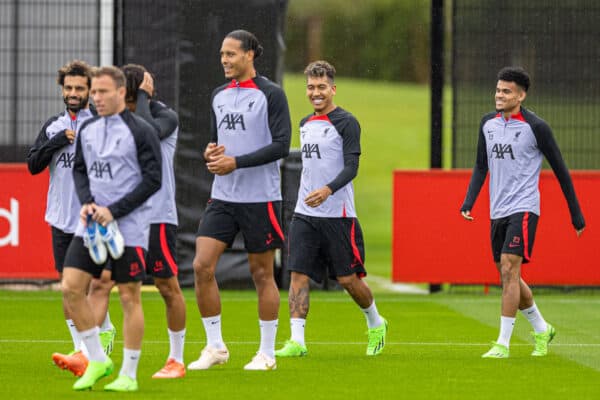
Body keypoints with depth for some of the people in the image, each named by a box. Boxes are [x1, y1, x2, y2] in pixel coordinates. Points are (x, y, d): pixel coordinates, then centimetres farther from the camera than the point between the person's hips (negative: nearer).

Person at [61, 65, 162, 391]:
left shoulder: (140, 131, -7)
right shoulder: (87, 130, 10)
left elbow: (153, 179, -10)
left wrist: (113, 211, -15)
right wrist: (86, 202, -1)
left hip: (129, 226, -6)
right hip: (92, 225, 6)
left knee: (129, 296, -1)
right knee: (71, 287, -4)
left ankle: (129, 375, 6)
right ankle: (97, 361, 9)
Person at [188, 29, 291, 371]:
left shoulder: (270, 94, -8)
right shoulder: (219, 95, 12)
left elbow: (282, 145, -14)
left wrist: (236, 162, -19)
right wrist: (212, 153, -1)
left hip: (261, 198, -6)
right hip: (223, 197, 6)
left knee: (262, 273, 2)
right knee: (202, 266, -6)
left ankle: (267, 353, 12)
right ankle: (215, 347, 4)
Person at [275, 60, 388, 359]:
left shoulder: (346, 123, -7)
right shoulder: (305, 124, 15)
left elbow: (351, 167, -15)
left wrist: (328, 190, -31)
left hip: (338, 214, -6)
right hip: (304, 214, 6)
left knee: (348, 278, 0)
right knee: (298, 274, -7)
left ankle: (375, 324, 26)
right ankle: (297, 341, -10)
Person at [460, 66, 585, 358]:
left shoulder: (535, 127, -9)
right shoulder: (488, 123, 8)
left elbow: (560, 170, -2)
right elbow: (481, 166, 15)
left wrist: (576, 215, 1)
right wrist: (469, 202, 0)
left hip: (523, 208, -7)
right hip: (498, 211, 7)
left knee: (509, 269, -17)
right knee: (508, 277, 11)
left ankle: (503, 344, -16)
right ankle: (542, 329, 31)